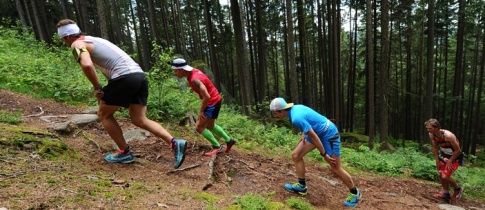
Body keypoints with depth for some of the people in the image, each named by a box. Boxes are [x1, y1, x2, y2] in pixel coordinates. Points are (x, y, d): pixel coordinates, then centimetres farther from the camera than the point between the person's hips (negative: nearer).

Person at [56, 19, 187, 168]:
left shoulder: (77, 44, 4)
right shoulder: (95, 40, 31)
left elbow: (87, 65, -19)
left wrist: (97, 89, -4)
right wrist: (106, 91, 29)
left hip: (125, 78, -8)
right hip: (140, 75, 8)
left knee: (104, 114, 14)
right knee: (139, 120, 9)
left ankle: (125, 152, 18)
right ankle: (175, 143, -6)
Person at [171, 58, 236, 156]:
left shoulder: (194, 79, -28)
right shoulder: (194, 71, 1)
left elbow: (207, 97, -32)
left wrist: (201, 111, -18)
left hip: (213, 102, -10)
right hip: (214, 100, 10)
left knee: (199, 127, -5)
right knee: (210, 126, 22)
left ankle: (217, 147, 7)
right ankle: (229, 140, 32)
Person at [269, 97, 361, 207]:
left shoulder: (296, 118, -32)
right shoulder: (295, 108, -4)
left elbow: (314, 137, -27)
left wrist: (324, 154, -17)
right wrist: (303, 135, 9)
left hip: (329, 134, -9)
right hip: (317, 132, 9)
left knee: (336, 169, 2)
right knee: (295, 155, 4)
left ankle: (354, 193, 26)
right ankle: (302, 186, 16)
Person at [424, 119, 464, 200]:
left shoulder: (448, 135, -35)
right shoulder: (431, 135, -15)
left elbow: (458, 150, -23)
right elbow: (435, 148, 1)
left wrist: (450, 161, -15)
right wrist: (437, 160, 0)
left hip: (455, 157, -7)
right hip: (444, 155, 7)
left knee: (445, 176, -12)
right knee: (440, 174, 8)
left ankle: (458, 189, 18)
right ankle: (446, 193, 27)